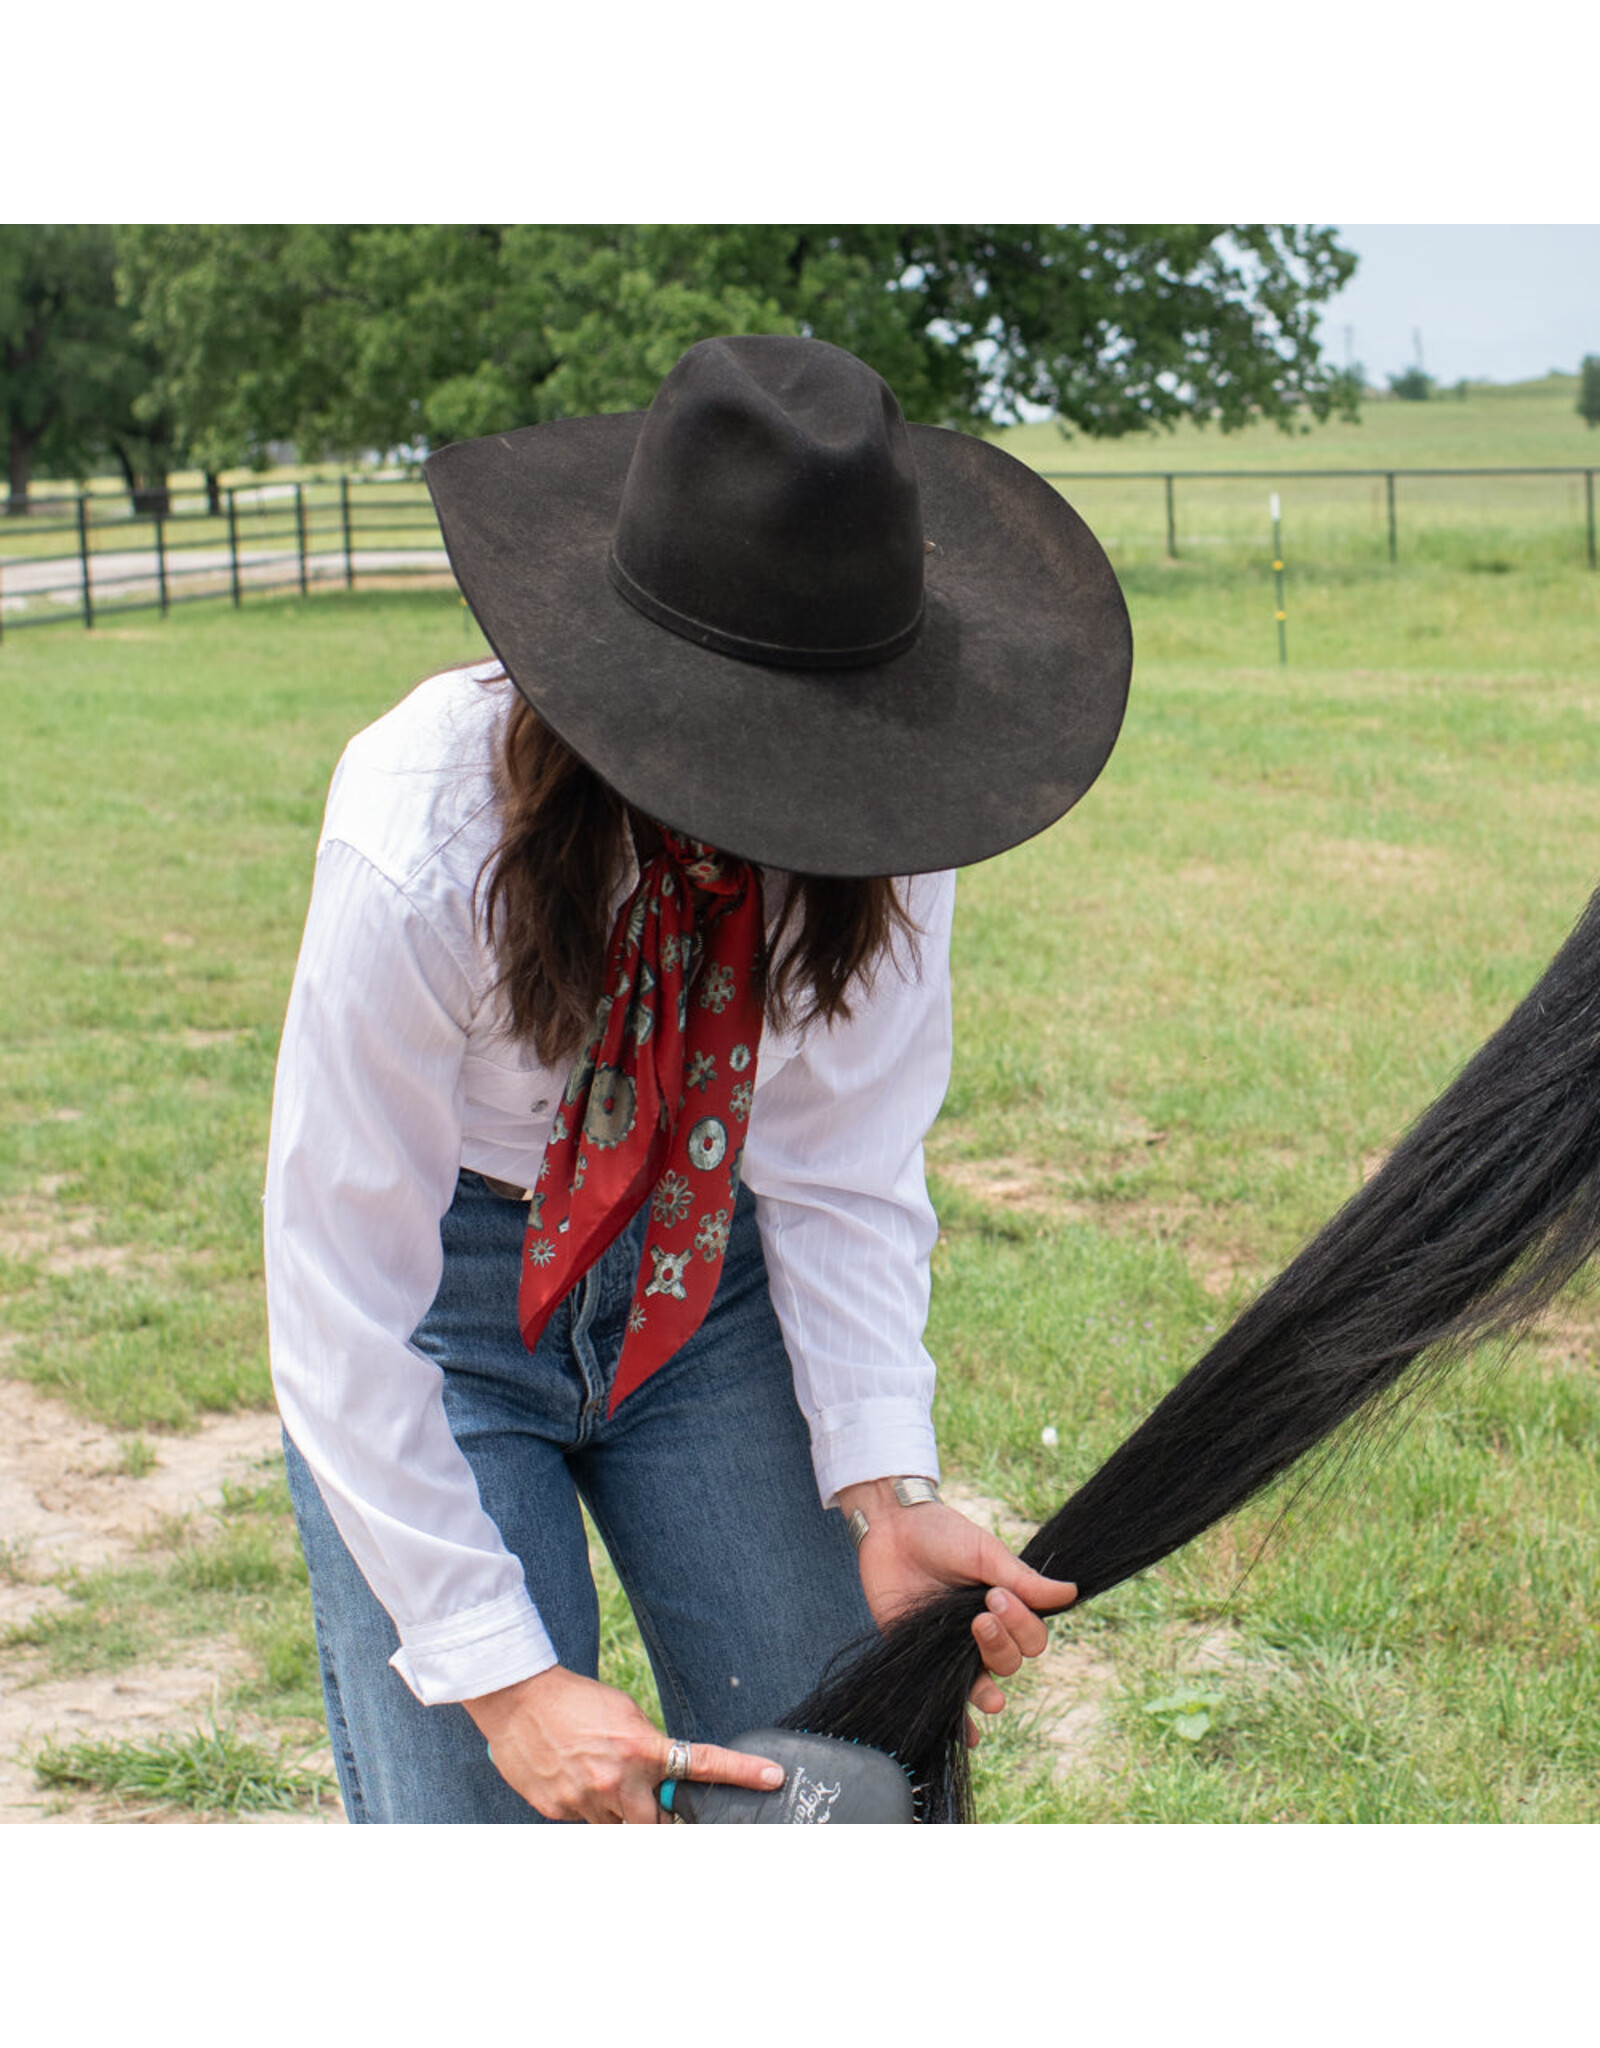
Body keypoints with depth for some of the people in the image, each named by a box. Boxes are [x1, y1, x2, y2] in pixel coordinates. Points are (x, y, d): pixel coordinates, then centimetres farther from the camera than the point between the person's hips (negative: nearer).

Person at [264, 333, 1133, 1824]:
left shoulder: (874, 820, -20)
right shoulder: (422, 849, -32)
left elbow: (845, 1176, -12)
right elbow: (348, 1317, -26)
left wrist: (884, 1491, -25)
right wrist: (505, 1677, -26)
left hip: (708, 1280, 3)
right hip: (443, 1292, -3)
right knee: (481, 1814, -9)